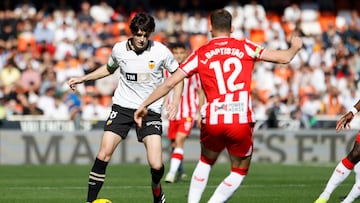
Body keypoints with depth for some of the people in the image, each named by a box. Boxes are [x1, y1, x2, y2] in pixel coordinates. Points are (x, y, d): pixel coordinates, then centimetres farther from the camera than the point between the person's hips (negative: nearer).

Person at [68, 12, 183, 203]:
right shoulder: (119, 49, -2)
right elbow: (109, 68, 21)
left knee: (156, 165, -14)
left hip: (150, 110, -2)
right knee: (104, 154, -13)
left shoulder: (161, 51, -9)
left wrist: (175, 102, -6)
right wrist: (82, 79, 15)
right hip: (122, 106, 2)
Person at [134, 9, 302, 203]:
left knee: (205, 161, 30)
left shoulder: (200, 54, 8)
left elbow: (169, 83, 6)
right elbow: (283, 57, 10)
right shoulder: (245, 47, 6)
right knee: (239, 172, 18)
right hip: (241, 121, -2)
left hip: (212, 121, 2)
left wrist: (144, 105, 16)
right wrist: (295, 47, 33)